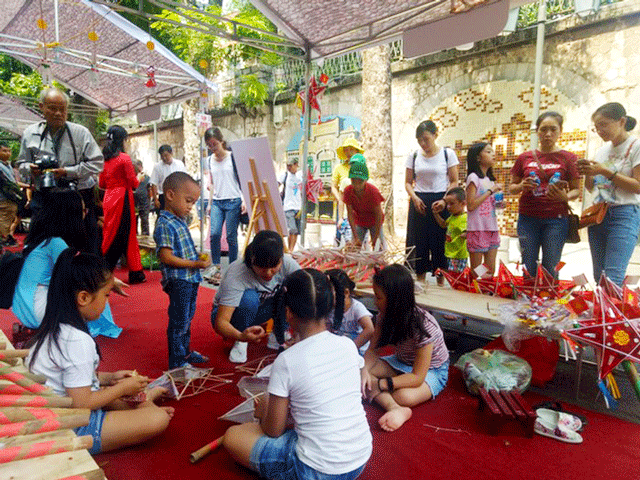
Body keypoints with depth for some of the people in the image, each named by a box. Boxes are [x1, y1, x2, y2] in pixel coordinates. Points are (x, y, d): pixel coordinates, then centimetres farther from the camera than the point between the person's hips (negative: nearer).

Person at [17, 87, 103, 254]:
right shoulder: (30, 133, 9)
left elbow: (97, 163, -5)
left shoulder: (80, 132, 0)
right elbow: (22, 164, 18)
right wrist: (31, 169, -7)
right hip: (43, 199, 2)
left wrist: (67, 172, -14)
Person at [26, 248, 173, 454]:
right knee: (159, 419, -16)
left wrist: (110, 377, 10)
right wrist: (123, 388, -12)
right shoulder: (78, 341, -27)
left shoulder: (55, 329, 4)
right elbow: (81, 403, -25)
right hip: (71, 430, -10)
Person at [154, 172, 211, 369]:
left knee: (187, 317, 21)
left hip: (190, 279, 10)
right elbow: (166, 257, -23)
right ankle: (177, 362, 13)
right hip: (178, 280, -10)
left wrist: (199, 258, 7)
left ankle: (185, 351, 37)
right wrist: (194, 264, -22)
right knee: (179, 321, 0)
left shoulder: (180, 221, 12)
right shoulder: (165, 224, -18)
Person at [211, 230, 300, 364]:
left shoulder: (287, 263, -25)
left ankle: (279, 337, -2)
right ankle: (240, 343, -10)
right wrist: (241, 336, -61)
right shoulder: (236, 274, -36)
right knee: (249, 298, -37)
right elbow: (220, 322, -40)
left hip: (259, 312, 4)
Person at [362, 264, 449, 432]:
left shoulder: (423, 327, -32)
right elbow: (373, 350, -5)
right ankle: (395, 409, -36)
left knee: (404, 396, -40)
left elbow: (417, 377, -31)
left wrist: (379, 384, -33)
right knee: (357, 372, -21)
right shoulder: (384, 316, -13)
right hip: (402, 362, 7)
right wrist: (364, 370, -27)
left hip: (431, 370, -7)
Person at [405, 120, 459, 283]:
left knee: (440, 244, 0)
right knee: (419, 243, 4)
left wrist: (445, 200, -15)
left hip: (440, 204, -2)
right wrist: (415, 198, -9)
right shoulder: (413, 156, 7)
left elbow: (454, 182, 1)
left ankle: (441, 284, 12)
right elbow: (408, 182, 10)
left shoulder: (448, 154, 0)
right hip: (419, 203, 2)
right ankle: (420, 284, 15)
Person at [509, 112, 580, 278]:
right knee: (528, 269, 5)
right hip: (527, 218, 2)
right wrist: (522, 186, -10)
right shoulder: (525, 158, 7)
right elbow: (511, 188, 13)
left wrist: (565, 197, -18)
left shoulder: (568, 158, 3)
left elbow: (576, 190, 4)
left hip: (556, 219, -1)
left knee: (550, 269, 1)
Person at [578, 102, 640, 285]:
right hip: (598, 214, 7)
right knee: (598, 277, 8)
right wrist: (588, 173, -1)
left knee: (612, 278, -16)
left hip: (624, 214, -6)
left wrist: (606, 172, -15)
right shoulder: (602, 150, 14)